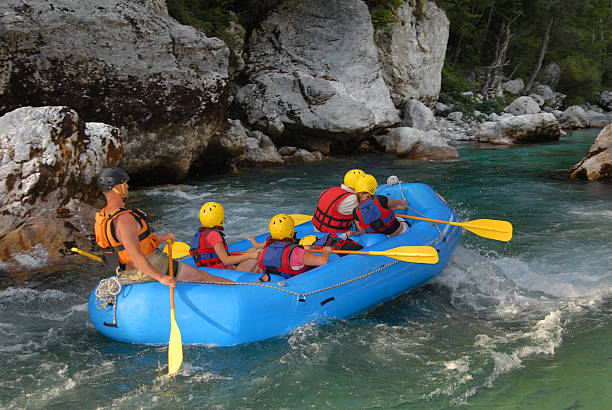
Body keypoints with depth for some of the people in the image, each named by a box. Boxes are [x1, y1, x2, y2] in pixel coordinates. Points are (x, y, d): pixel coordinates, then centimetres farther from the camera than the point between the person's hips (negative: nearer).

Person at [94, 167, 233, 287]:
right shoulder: (124, 219, -30)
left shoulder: (101, 217, 1)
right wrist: (160, 277, -33)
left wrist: (159, 238, 20)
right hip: (149, 271, -10)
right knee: (201, 276, 3)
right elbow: (135, 255, -35)